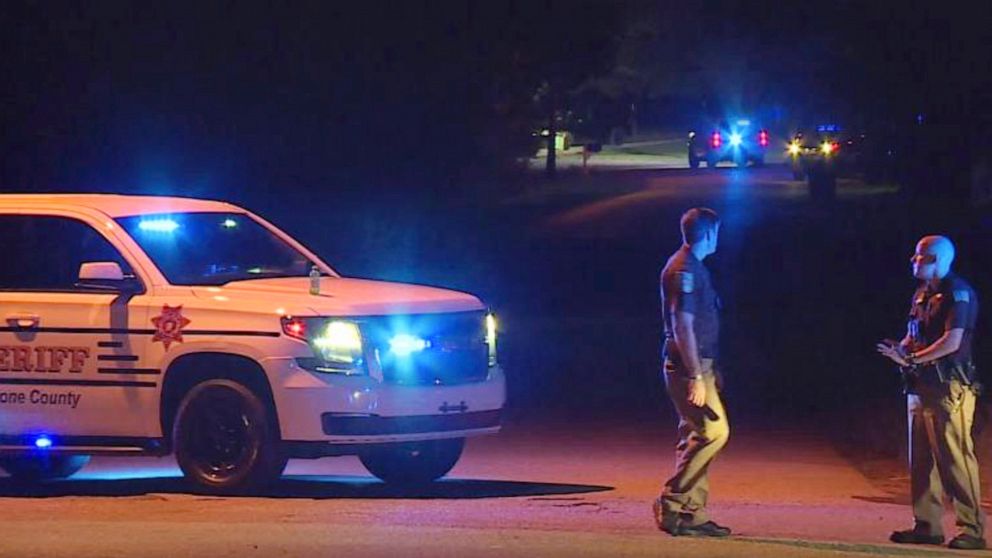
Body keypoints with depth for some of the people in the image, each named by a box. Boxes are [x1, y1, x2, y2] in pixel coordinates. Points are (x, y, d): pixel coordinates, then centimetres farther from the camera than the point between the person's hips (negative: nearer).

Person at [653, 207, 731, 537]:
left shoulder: (690, 266, 18)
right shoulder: (686, 270, -14)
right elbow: (682, 326, -20)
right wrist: (696, 377, -22)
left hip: (694, 366, 11)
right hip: (690, 366, -11)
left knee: (696, 437, 10)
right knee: (713, 431, -14)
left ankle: (691, 514, 11)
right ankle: (672, 504, -13)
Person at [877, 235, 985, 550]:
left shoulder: (958, 293, -9)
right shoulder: (922, 295, 18)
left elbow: (952, 341, -18)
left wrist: (913, 359, -16)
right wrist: (901, 350, 0)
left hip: (949, 386, -9)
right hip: (921, 386, 9)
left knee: (955, 458, -12)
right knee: (921, 459, 10)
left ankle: (972, 528, -11)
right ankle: (927, 526, 15)